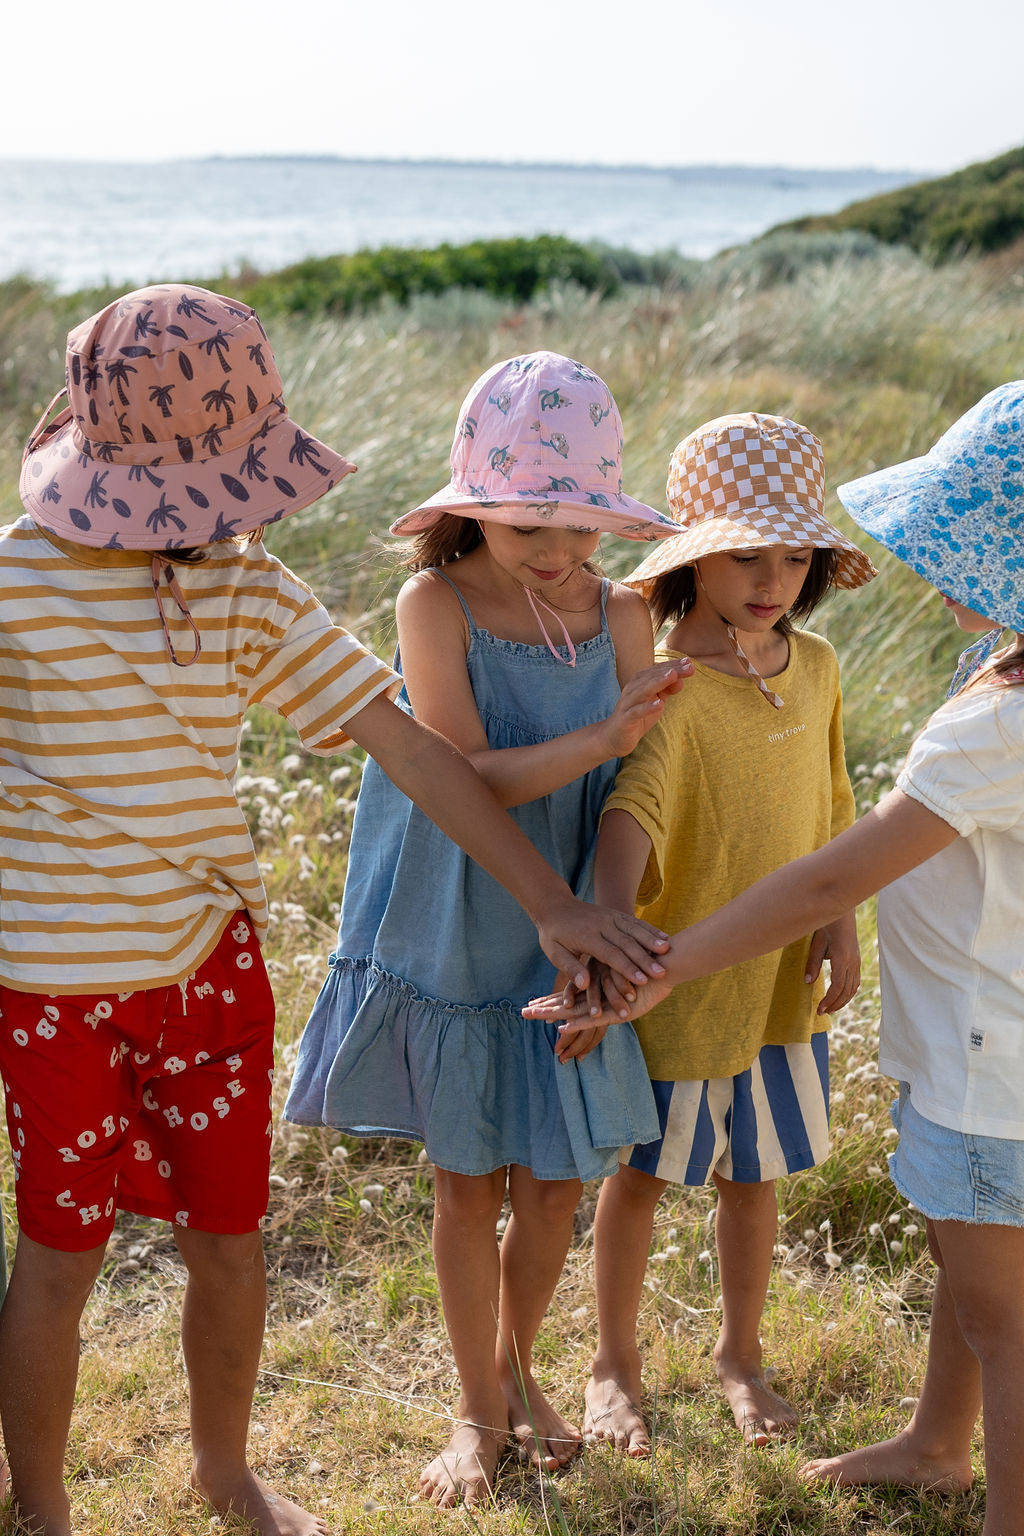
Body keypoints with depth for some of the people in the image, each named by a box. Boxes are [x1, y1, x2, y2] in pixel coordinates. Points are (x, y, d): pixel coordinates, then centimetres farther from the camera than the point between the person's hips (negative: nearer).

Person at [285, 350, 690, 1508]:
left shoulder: (623, 615, -5)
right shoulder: (435, 605, -14)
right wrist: (600, 739, -33)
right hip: (451, 939, -2)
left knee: (556, 1181, 11)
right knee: (468, 1184, 9)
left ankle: (517, 1365, 40)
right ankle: (478, 1408, 32)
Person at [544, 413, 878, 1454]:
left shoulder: (815, 668, -1)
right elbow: (631, 809, -36)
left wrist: (840, 925, 5)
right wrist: (612, 931, -51)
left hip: (781, 976, 5)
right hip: (674, 981, -5)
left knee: (752, 1172, 19)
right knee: (642, 1173, 12)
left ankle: (740, 1352, 41)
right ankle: (615, 1365, 34)